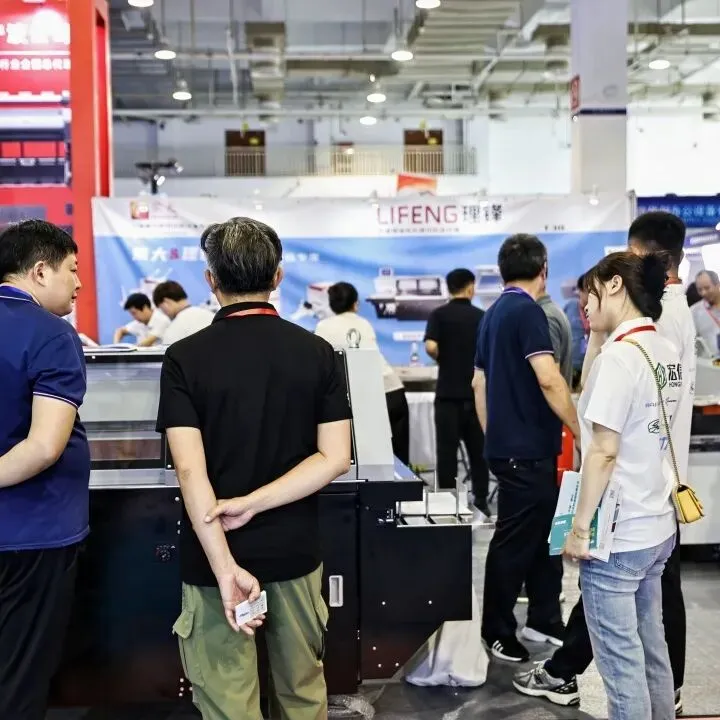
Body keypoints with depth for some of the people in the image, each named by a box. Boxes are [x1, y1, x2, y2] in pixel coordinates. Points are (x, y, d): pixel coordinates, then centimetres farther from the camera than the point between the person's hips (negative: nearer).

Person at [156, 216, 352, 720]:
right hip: (295, 552, 3)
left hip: (215, 560, -2)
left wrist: (224, 566, -20)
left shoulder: (185, 358, -9)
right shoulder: (317, 352, -2)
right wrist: (252, 504, -11)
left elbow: (190, 470, -19)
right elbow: (335, 458, -9)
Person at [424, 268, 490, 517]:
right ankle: (480, 504, 11)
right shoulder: (482, 317, 4)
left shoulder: (439, 314, -3)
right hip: (477, 392, 2)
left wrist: (443, 360, 3)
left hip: (448, 393, -2)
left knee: (447, 451, 2)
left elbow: (430, 347, -17)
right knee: (478, 451, 9)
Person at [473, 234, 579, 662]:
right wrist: (581, 432, -18)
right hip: (526, 449, -9)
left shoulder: (494, 313, 13)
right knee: (515, 543, 2)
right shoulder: (528, 311, -15)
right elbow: (549, 380, -25)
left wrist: (493, 435, 24)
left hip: (508, 444, 9)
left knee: (544, 534, 17)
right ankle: (498, 631, 14)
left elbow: (480, 382, 19)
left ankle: (544, 619, 25)